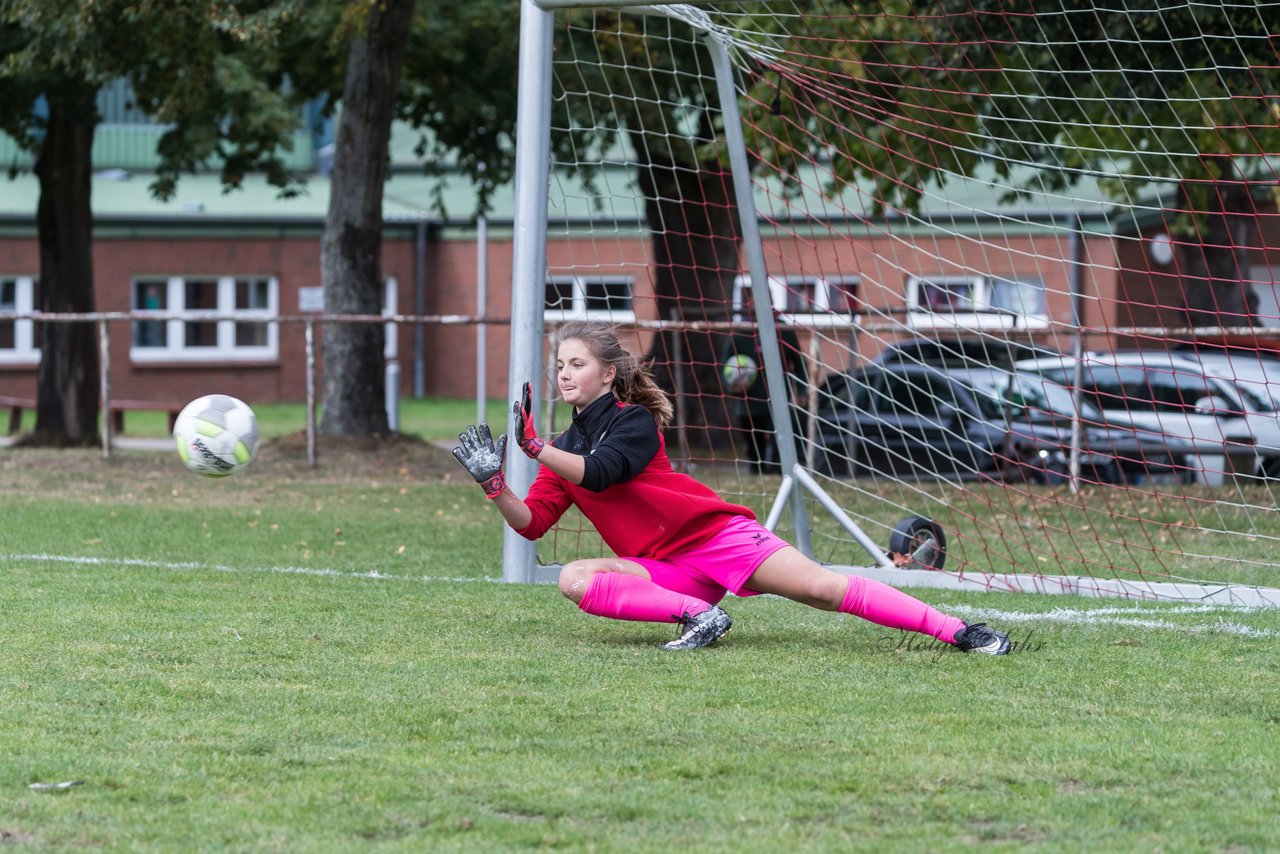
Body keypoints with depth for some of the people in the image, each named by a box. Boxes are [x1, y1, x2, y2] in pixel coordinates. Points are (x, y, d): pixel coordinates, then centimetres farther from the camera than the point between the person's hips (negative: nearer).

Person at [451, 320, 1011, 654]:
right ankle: (697, 615, -26)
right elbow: (532, 522, 5)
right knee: (575, 580, -20)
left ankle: (958, 632, -23)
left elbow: (598, 473, -25)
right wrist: (494, 483, -10)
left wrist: (535, 447, -28)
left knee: (823, 589, -21)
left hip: (718, 536, -6)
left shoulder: (634, 422, -7)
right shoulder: (565, 448, 12)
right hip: (666, 570, 6)